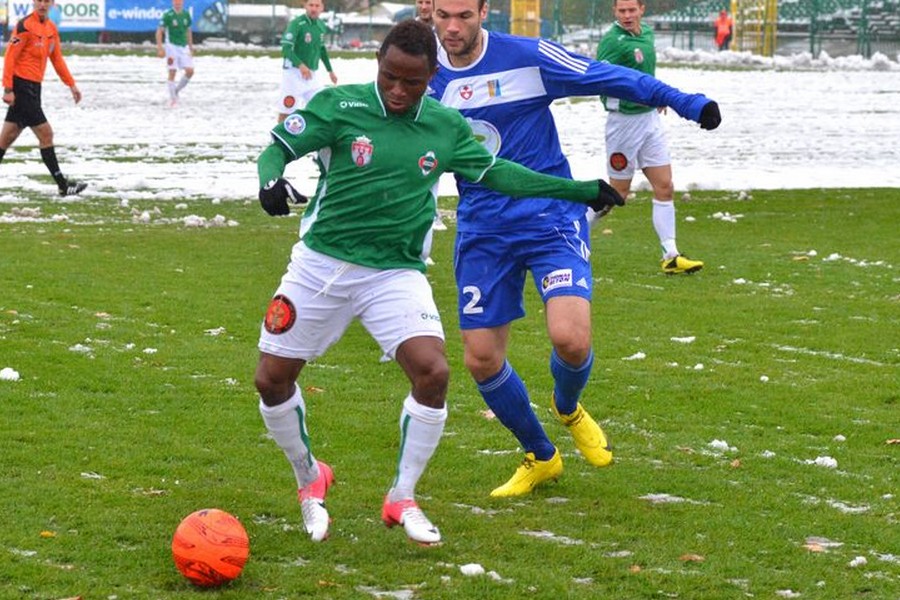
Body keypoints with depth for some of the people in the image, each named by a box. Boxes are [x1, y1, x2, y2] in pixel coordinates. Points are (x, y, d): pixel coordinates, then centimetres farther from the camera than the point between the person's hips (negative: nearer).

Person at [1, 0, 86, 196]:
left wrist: (71, 84, 15)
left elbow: (57, 59, 20)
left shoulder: (51, 28, 12)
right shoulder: (25, 26, -13)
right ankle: (63, 185, -3)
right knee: (45, 134, -7)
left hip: (33, 88, 8)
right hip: (21, 87, -8)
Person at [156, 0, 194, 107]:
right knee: (172, 73, -7)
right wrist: (160, 48, -18)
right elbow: (159, 31, -9)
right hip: (172, 46, -5)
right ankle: (172, 98, 4)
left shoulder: (186, 15, 7)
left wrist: (191, 48, 19)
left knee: (190, 71, -3)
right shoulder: (167, 15, -9)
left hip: (184, 46, 5)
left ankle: (176, 90, 19)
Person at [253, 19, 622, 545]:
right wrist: (272, 181, -29)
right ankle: (310, 480, 29)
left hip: (397, 273, 1)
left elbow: (497, 172, 15)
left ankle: (402, 498, 1)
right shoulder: (339, 106, -8)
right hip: (321, 264, -1)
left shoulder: (447, 128, 2)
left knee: (433, 372, -19)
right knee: (272, 379, 1)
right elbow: (278, 147, -5)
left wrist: (580, 191, 17)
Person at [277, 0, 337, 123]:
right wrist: (300, 65, -37)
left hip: (311, 74, 7)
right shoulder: (297, 23, -17)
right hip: (293, 72, -7)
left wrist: (330, 70, 25)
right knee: (287, 109, -2)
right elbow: (286, 48, -24)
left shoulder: (321, 25, 6)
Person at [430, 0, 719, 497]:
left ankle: (568, 409, 17)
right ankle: (539, 458, 27)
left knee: (569, 338, -22)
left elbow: (607, 78, -6)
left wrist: (683, 102, -10)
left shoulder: (526, 57, -11)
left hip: (549, 219, -4)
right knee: (481, 357, 1)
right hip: (482, 231, 4)